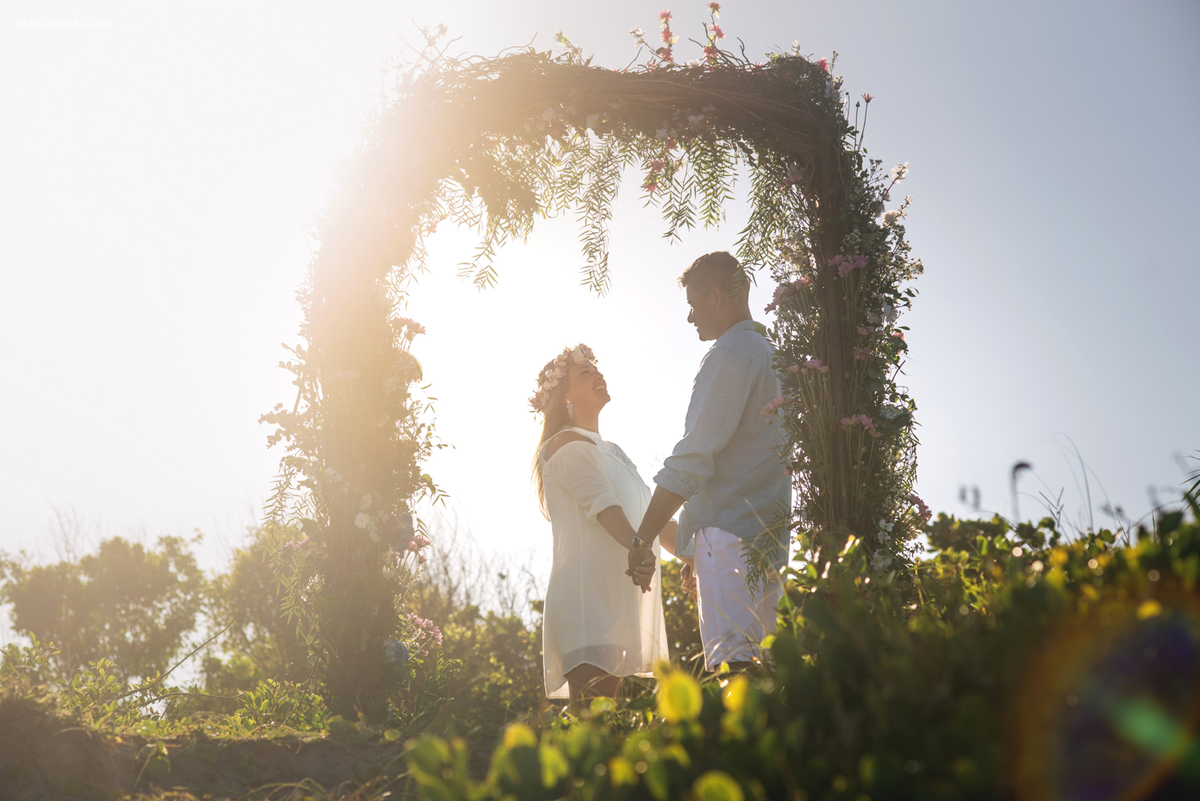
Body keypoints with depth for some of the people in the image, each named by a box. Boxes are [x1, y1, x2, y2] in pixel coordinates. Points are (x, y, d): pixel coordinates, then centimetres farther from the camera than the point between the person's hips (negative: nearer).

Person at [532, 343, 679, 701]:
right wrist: (637, 549, -37)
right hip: (587, 591, -9)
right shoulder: (567, 444, -3)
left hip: (619, 600, 9)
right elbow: (601, 505, -21)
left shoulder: (610, 451, 26)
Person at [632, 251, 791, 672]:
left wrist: (643, 538, -9)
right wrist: (697, 550, 24)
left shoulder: (729, 355, -8)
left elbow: (693, 458, -13)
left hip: (730, 536, -10)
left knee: (731, 664, -14)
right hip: (769, 538, 10)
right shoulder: (771, 355, 22)